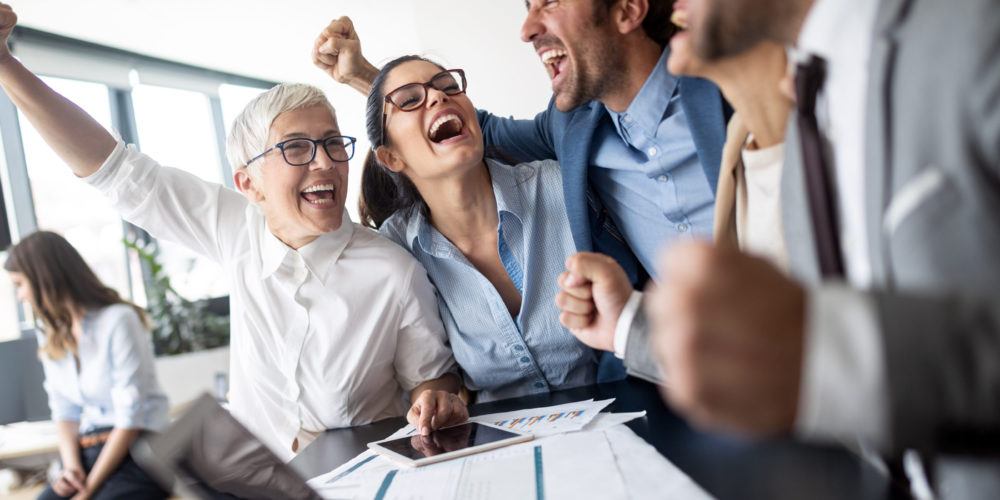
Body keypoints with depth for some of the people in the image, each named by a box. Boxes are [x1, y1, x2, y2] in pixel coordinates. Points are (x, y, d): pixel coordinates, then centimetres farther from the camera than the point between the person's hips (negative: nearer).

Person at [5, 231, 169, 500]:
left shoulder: (119, 320, -13)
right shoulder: (50, 333, 11)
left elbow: (131, 418, -14)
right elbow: (65, 410, 11)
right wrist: (72, 466, -7)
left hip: (137, 446, -6)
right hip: (88, 450, 6)